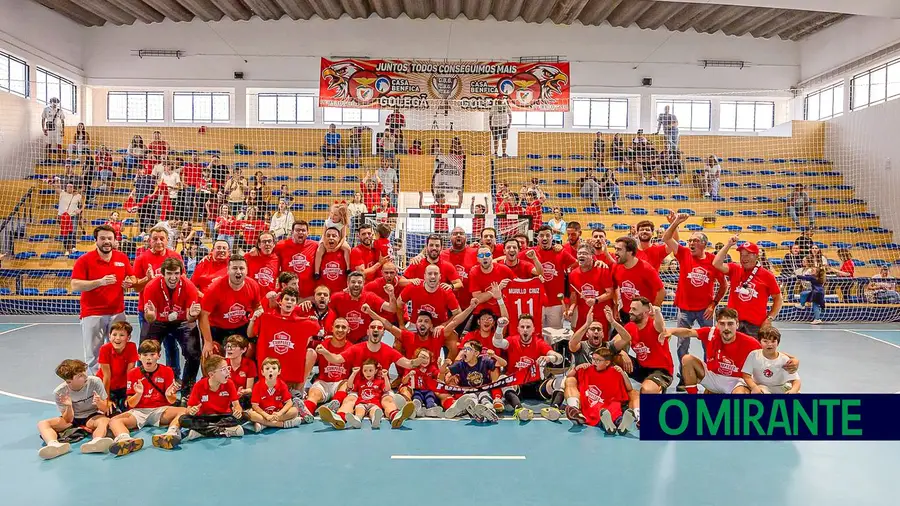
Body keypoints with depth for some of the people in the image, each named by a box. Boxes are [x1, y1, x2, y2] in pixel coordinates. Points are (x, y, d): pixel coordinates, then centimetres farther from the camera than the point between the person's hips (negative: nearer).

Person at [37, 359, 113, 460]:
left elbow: (105, 409, -7)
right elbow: (68, 420, -12)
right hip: (72, 419, 2)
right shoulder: (59, 392, -15)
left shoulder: (95, 381, -16)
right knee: (42, 424, -21)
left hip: (92, 417, -2)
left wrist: (99, 403, -31)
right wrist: (69, 407, -33)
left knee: (105, 421, -35)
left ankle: (96, 442, -68)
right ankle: (54, 445, -53)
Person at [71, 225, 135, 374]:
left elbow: (132, 279, 15)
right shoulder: (84, 260, -5)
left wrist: (129, 283, -9)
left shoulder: (122, 258, 6)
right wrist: (100, 282, -23)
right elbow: (75, 285, -11)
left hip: (117, 313, 3)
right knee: (92, 356, 4)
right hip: (92, 314, -3)